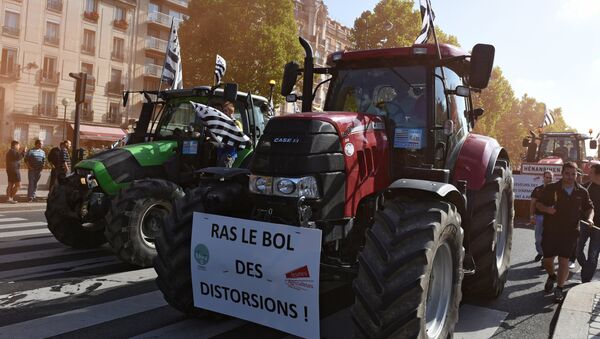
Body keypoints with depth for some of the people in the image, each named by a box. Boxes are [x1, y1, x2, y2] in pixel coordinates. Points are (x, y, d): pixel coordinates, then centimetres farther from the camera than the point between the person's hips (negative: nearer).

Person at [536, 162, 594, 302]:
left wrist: (589, 218, -5)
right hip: (550, 230, 0)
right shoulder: (551, 189, -4)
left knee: (564, 260, -1)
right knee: (547, 259, 6)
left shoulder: (582, 192, 2)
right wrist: (546, 209, -17)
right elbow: (538, 203, 4)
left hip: (570, 232, 0)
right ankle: (552, 276, 38)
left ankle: (559, 288, 14)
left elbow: (589, 207, 15)